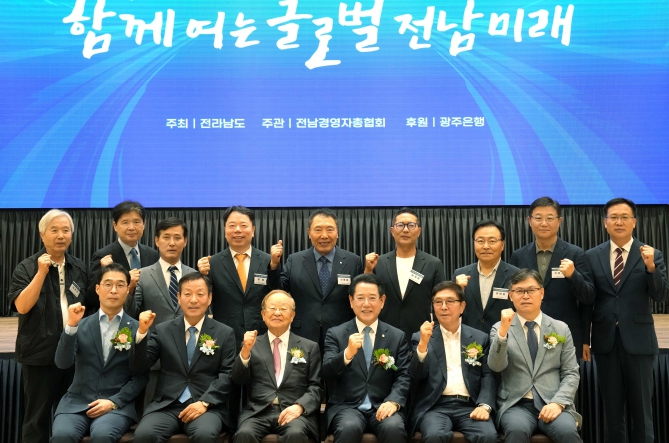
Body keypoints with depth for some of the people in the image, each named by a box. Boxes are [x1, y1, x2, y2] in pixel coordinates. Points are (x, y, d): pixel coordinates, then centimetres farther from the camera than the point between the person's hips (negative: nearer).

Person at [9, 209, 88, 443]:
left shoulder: (80, 268, 8)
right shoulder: (26, 268, -4)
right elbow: (22, 306, -17)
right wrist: (42, 272, -21)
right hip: (40, 354, -4)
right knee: (37, 417, 5)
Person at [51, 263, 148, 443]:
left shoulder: (138, 329, 3)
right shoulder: (81, 326, 9)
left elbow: (141, 376, 1)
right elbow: (62, 363, -3)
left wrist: (113, 402, -11)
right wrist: (71, 325, -14)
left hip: (118, 405, -2)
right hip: (77, 402, 2)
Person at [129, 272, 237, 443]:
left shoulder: (225, 333, 8)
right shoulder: (163, 330, 12)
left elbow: (227, 374, 1)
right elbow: (138, 367, 6)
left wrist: (205, 402, -13)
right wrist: (142, 332, -8)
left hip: (207, 407, -1)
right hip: (166, 406, 2)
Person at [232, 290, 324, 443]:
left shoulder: (310, 347, 14)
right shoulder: (252, 344, 16)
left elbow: (316, 387, 8)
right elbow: (238, 380, 7)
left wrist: (299, 406, -12)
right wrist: (245, 351, -10)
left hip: (293, 412, -1)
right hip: (257, 412, 1)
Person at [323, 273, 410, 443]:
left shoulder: (397, 336, 10)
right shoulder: (335, 334, 7)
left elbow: (404, 376, 4)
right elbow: (326, 373, -5)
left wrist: (394, 401, -16)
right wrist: (348, 353, -24)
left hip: (382, 407, 1)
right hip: (346, 406, -1)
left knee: (394, 428, -30)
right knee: (349, 428, -33)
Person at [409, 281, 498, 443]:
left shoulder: (480, 338, 15)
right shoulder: (421, 338, 11)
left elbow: (488, 375, 7)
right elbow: (417, 375, -1)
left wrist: (484, 405, -10)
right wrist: (423, 344, -17)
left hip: (470, 406, 1)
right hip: (435, 406, -1)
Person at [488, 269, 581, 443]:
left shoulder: (561, 329, 12)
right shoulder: (499, 329, 7)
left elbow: (571, 373, 7)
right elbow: (496, 366, -8)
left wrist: (558, 402, -9)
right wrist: (503, 331, -22)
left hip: (552, 404, 1)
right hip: (516, 404, -1)